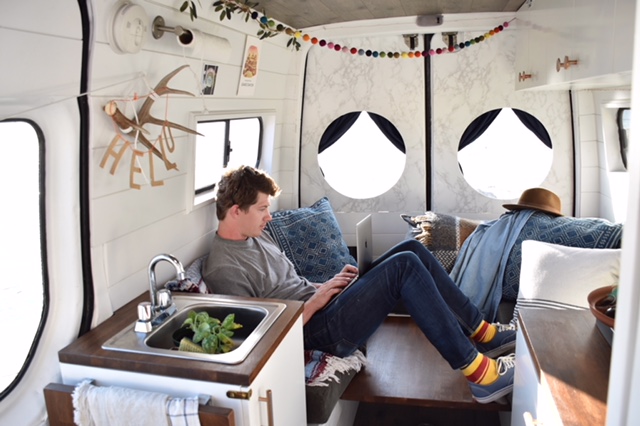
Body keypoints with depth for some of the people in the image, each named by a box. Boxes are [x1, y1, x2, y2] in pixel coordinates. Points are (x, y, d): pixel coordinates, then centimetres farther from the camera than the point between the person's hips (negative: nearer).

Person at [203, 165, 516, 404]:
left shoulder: (256, 237, 12)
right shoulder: (223, 270, -17)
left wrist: (323, 286, 3)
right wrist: (313, 303, -15)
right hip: (320, 329, -9)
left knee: (412, 248, 0)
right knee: (405, 265, -21)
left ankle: (482, 333, 8)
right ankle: (478, 373, -15)